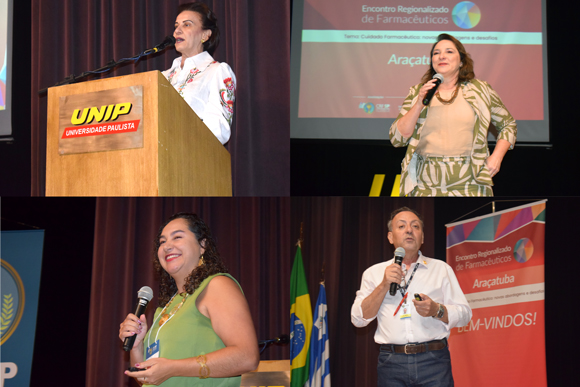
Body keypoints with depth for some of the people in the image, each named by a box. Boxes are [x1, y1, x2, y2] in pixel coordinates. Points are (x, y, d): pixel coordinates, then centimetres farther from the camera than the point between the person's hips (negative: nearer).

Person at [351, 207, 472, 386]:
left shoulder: (441, 269, 13)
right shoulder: (374, 273, 13)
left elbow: (464, 314, 8)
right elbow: (358, 319, 4)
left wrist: (436, 310, -11)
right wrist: (384, 285, -5)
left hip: (433, 360, 0)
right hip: (392, 363, 0)